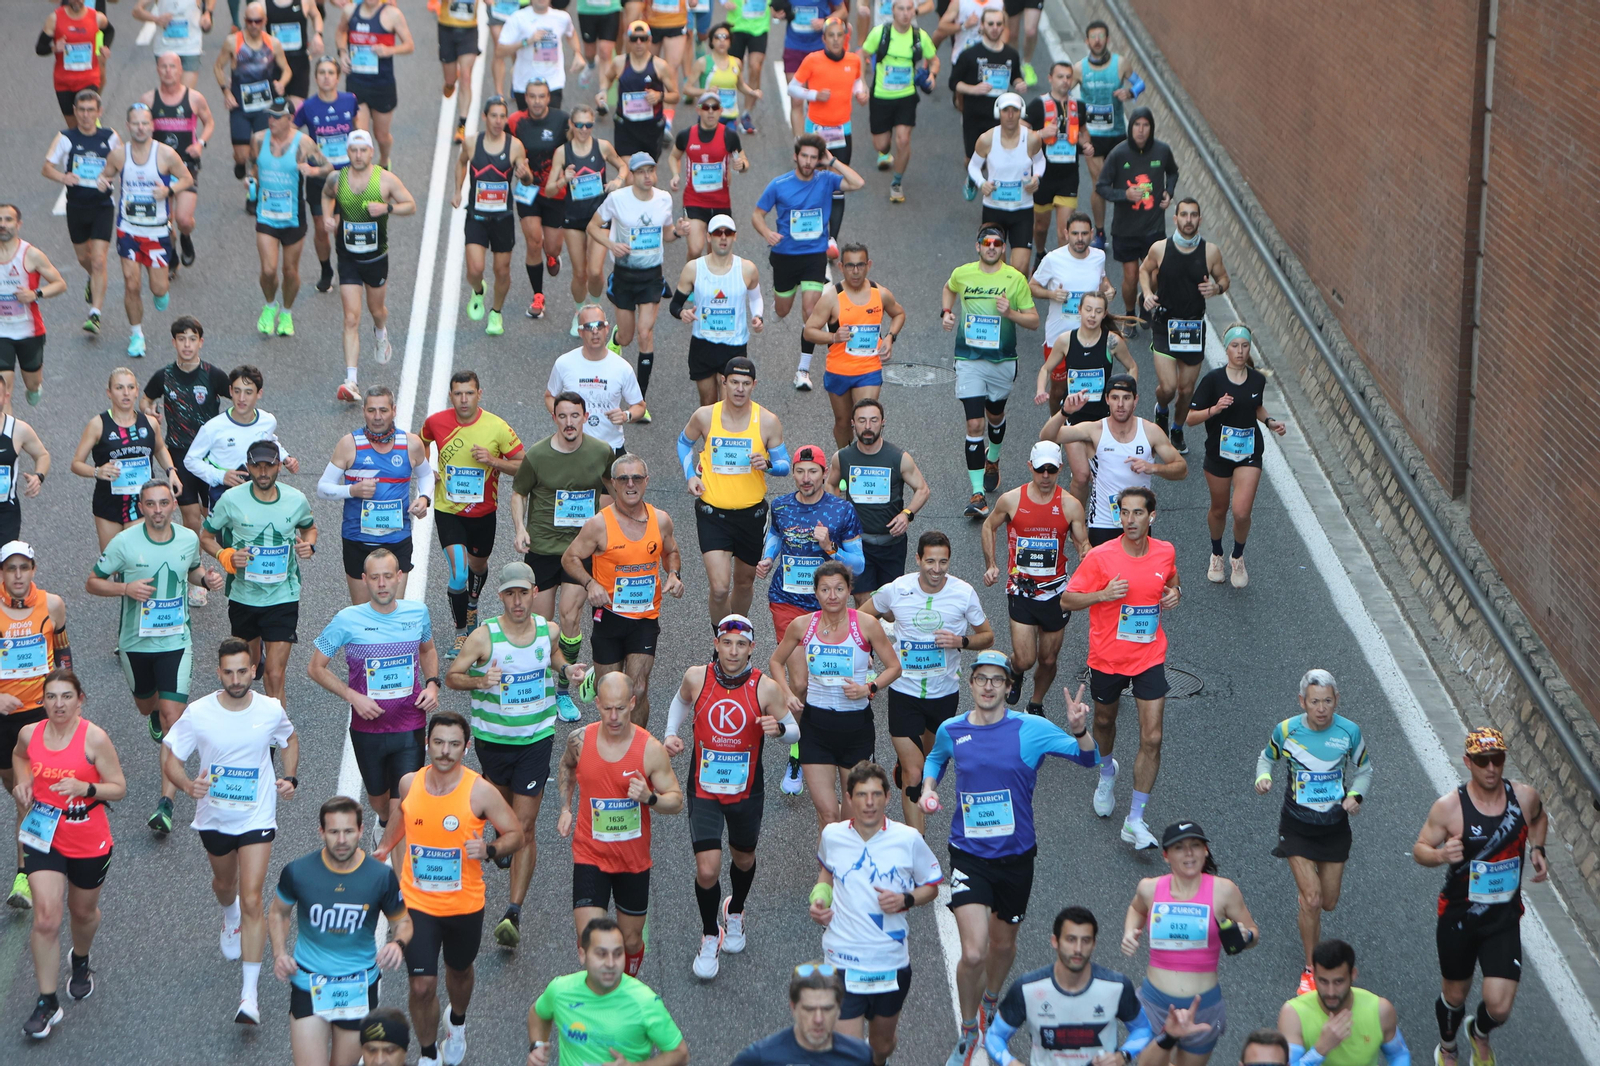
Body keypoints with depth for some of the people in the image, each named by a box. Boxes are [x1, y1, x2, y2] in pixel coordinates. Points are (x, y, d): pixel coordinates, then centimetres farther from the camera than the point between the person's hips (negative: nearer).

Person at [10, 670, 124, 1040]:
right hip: (44, 839, 1)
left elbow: (118, 788, -14)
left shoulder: (94, 738, -18)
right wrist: (22, 782, 0)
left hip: (89, 843, -1)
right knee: (46, 919, -10)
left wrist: (86, 788, -31)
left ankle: (81, 963, 54)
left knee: (83, 912, 21)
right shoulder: (29, 734, -7)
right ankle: (47, 1004, -3)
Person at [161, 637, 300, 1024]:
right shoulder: (198, 713, -15)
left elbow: (290, 739, 12)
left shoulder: (271, 710, -11)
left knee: (252, 900, -13)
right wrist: (186, 784, -28)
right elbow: (169, 756, -9)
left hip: (257, 818, -2)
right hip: (213, 816, 2)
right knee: (224, 883, 27)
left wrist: (289, 778, -2)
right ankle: (229, 916, 66)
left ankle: (249, 993, -11)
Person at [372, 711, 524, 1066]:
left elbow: (515, 835, -10)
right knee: (422, 985, -7)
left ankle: (457, 1024, 56)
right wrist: (384, 846, 10)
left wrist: (490, 849, -29)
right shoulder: (409, 783, -7)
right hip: (416, 903, 0)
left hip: (464, 905, 0)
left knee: (460, 970, 25)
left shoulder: (480, 791, -17)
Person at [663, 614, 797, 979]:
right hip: (704, 789, -1)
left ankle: (735, 912, 53)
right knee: (707, 869, -10)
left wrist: (778, 728, -25)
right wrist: (670, 733, -1)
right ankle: (710, 936, 15)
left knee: (744, 858, 21)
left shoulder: (765, 688, -14)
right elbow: (681, 701, 14)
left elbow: (794, 731, -2)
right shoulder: (697, 677, -10)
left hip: (746, 791, 1)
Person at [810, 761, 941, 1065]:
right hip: (843, 962, -1)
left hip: (892, 963, 1)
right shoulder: (832, 835, -3)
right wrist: (819, 898, 2)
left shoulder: (908, 839, -8)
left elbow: (932, 886, 5)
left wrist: (905, 899, -15)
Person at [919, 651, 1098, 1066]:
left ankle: (991, 1001, 52)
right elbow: (936, 758, 22)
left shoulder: (1031, 729, -9)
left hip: (1016, 855, 1)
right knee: (973, 953, -14)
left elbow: (1089, 758, -13)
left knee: (1003, 944, 19)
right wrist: (928, 787, 3)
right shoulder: (951, 730, -1)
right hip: (968, 855, 0)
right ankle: (968, 1030, 12)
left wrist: (1079, 730, -33)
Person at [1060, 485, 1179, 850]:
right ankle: (1107, 773, 56)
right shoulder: (1100, 556, -15)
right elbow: (1067, 600, -10)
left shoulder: (1165, 552, -4)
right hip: (1107, 658, -1)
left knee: (1152, 739, -9)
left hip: (1149, 658, 1)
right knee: (1104, 720, 22)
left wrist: (1175, 593, -4)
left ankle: (1135, 821, -2)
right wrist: (1103, 594, -27)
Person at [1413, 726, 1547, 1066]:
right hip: (1458, 916, -1)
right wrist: (1440, 855, -30)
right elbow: (1419, 849, -8)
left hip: (1505, 919, 1)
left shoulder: (1525, 797, -8)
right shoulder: (1448, 807, -17)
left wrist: (1537, 850, -1)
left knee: (1499, 1006, -8)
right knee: (1455, 994, 17)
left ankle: (1480, 1032, 31)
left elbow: (1538, 818, 17)